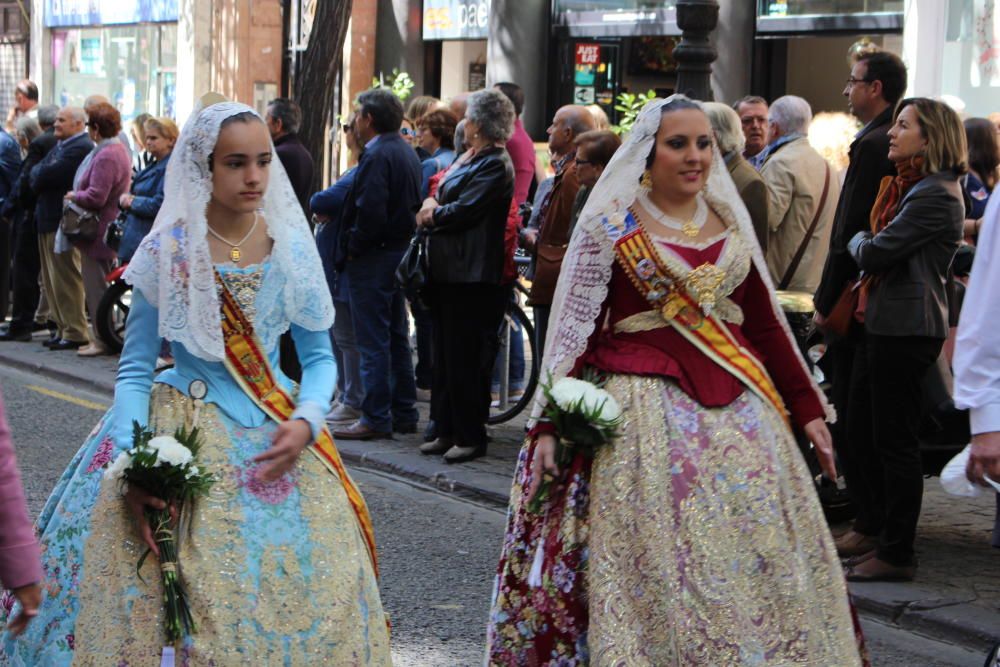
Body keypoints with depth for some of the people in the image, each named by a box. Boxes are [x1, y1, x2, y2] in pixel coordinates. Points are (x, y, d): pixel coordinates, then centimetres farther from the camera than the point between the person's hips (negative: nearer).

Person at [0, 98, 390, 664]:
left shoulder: (292, 246, 1)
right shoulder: (167, 251, -6)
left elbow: (319, 356, 7)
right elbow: (135, 370, -4)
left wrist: (306, 421, -13)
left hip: (276, 436, 3)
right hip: (184, 432, -2)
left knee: (304, 594, -1)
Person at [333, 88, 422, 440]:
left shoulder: (377, 156, -18)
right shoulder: (406, 151, 12)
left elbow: (370, 213, -25)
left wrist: (352, 249, -13)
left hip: (373, 258, -10)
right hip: (400, 251, 10)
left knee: (373, 342, -5)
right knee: (396, 336, 15)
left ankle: (376, 418, -2)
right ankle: (404, 413, 21)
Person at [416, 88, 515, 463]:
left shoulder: (495, 165, -13)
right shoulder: (475, 160, 19)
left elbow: (463, 211, -19)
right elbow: (446, 201, 21)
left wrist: (433, 214, -2)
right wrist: (433, 208, 0)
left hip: (471, 278, -10)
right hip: (448, 272, 10)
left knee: (465, 358, -5)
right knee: (445, 355, 11)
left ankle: (470, 436, 1)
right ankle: (448, 432, 17)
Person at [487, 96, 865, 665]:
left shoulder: (730, 222, 12)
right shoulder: (610, 224, -1)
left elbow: (765, 321, 14)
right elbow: (575, 327, -3)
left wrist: (807, 406, 10)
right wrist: (548, 424, -9)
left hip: (738, 405, 4)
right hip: (644, 410, -4)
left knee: (759, 559, 3)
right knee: (654, 561, -3)